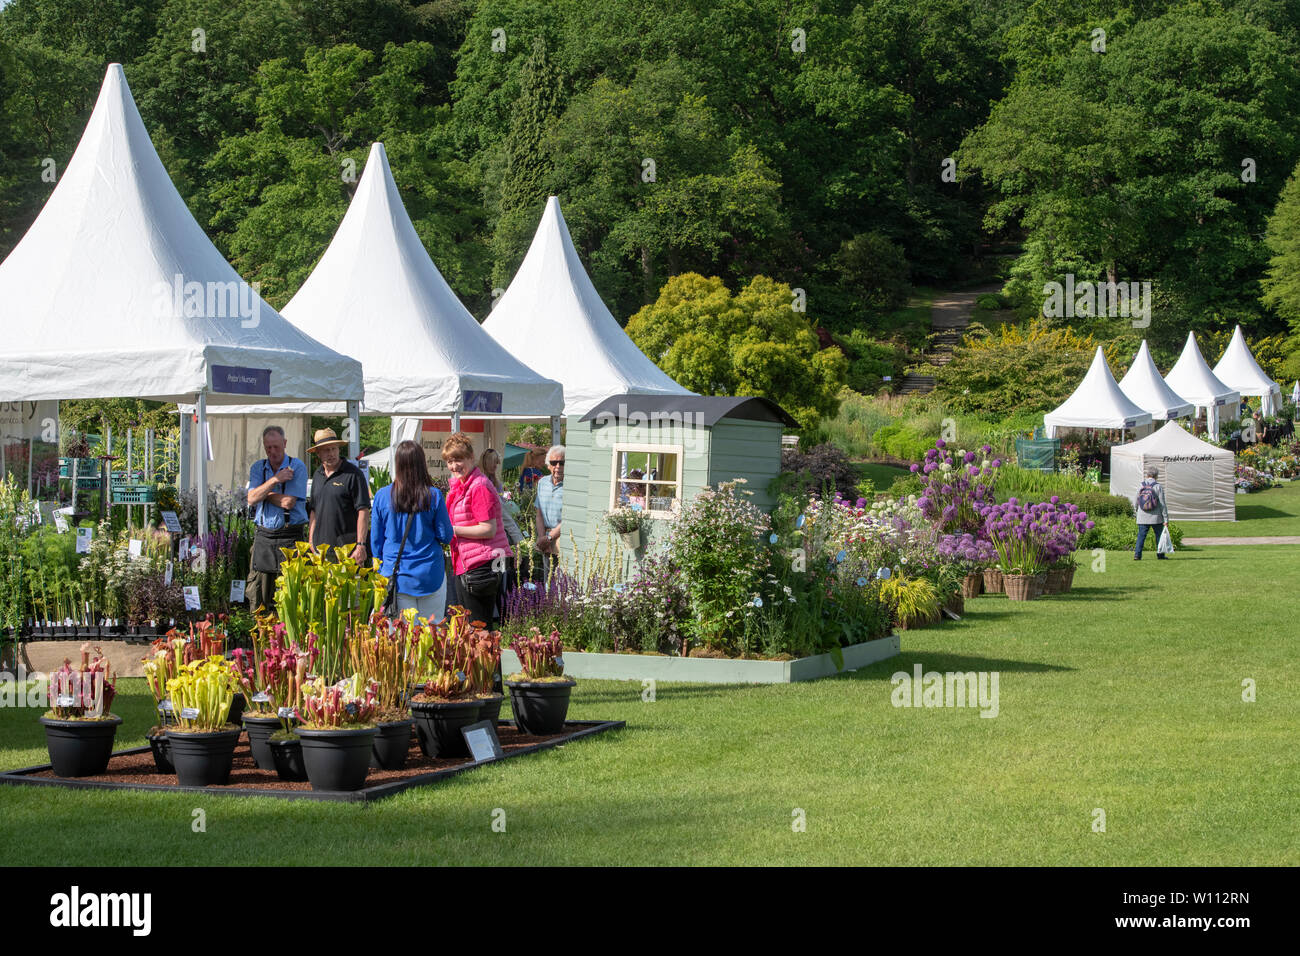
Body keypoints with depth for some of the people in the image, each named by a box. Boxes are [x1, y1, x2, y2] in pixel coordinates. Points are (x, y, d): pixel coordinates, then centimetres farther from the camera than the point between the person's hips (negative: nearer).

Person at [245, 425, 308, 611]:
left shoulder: (297, 467, -2)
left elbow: (288, 502, -12)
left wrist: (264, 493, -1)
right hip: (263, 535, 4)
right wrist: (275, 480, -11)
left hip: (290, 537, -4)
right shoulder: (258, 468, 13)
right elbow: (251, 499, -3)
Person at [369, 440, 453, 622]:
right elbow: (445, 537, -2)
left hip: (397, 578, 1)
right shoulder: (433, 496, -9)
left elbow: (376, 541, 5)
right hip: (430, 576, -1)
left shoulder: (382, 496, -4)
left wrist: (382, 569, 19)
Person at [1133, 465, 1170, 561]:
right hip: (1156, 517, -2)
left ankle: (1137, 554, -7)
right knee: (1159, 535, 12)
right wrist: (1166, 518, -3)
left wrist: (1136, 511, 24)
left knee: (1141, 536, 4)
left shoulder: (1141, 486, 0)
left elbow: (1135, 502, 5)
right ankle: (1160, 555, 16)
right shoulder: (1158, 487, -8)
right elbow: (1162, 504, -8)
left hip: (1142, 517, 2)